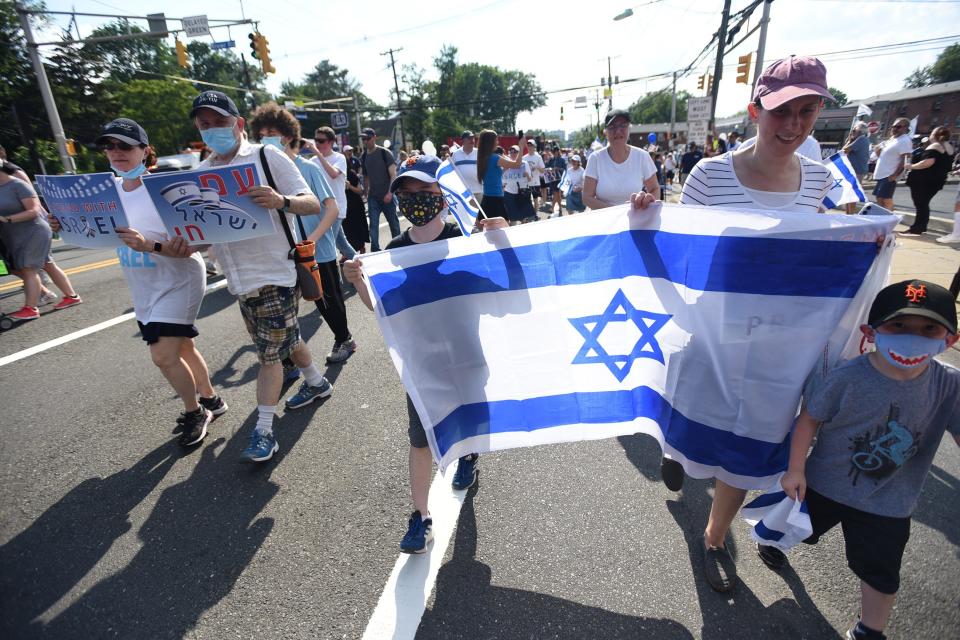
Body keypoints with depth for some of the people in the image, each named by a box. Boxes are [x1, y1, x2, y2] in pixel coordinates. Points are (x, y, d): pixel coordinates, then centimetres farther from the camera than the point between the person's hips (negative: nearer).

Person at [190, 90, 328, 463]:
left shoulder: (267, 156, -7)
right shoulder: (202, 172, 10)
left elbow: (313, 204, -13)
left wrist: (281, 201, -34)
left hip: (274, 274, -6)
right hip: (239, 279, 6)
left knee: (269, 353, -1)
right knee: (286, 340, 20)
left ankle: (264, 432, 8)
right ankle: (316, 383, 42)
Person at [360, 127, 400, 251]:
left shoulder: (384, 153, -7)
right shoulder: (363, 157, 7)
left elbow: (393, 174, -11)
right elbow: (366, 177, 15)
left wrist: (390, 193, -20)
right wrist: (365, 193, 10)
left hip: (387, 195, -3)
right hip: (373, 197, 4)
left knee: (393, 222, 7)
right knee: (373, 224, -1)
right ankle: (375, 249, 3)